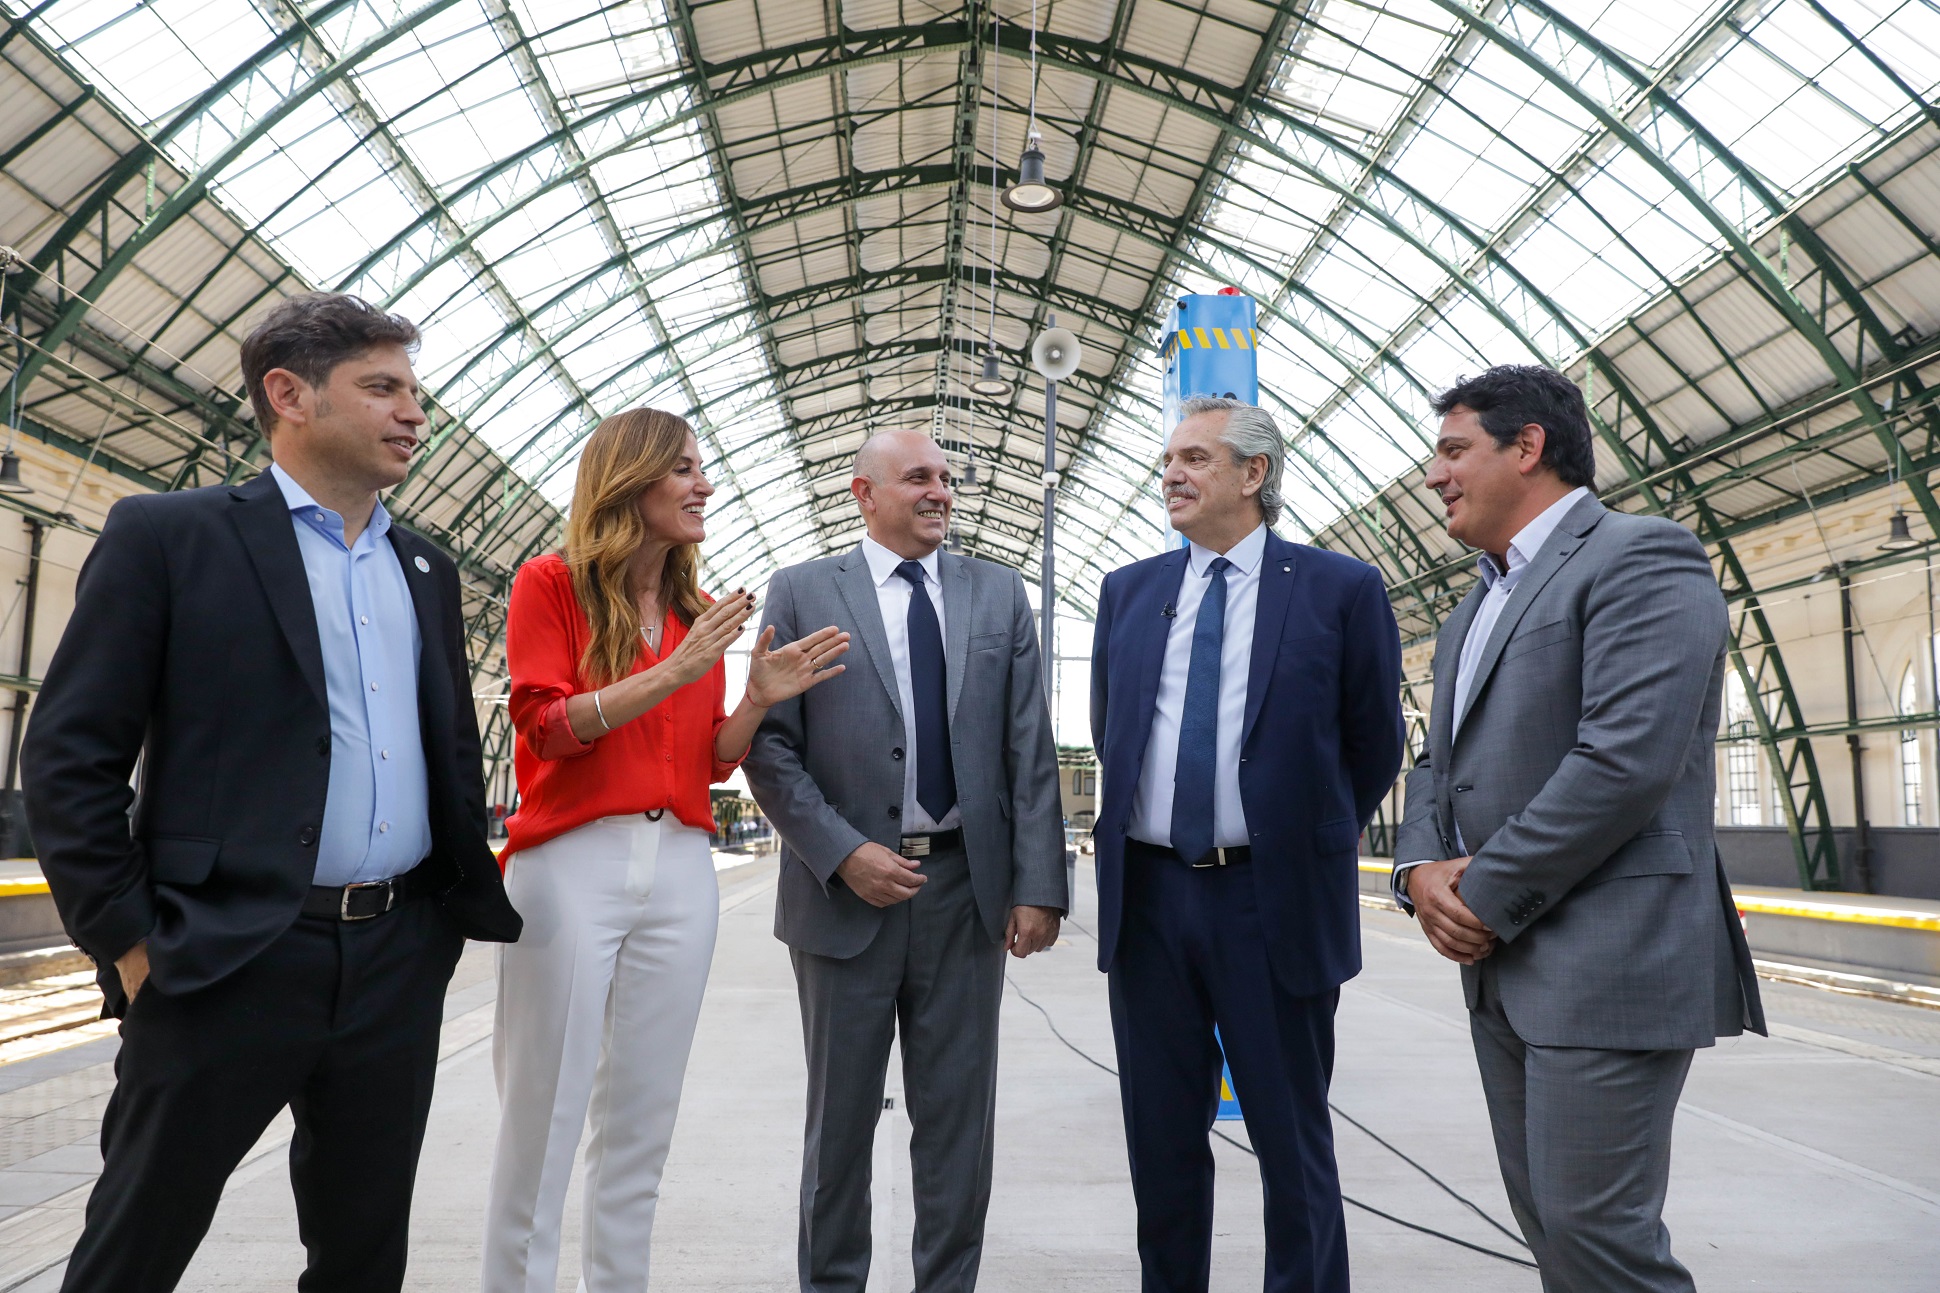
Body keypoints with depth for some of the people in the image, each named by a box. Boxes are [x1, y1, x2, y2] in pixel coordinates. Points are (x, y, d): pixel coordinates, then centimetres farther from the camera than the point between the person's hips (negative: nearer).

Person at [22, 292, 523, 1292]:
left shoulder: (426, 571, 14)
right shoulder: (166, 535, -3)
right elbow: (71, 757, -6)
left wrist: (471, 899, 12)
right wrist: (129, 945, -9)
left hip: (400, 962, 5)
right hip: (228, 962, -5)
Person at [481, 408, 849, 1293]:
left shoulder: (699, 613, 13)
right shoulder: (552, 582, 1)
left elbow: (712, 763, 13)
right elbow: (545, 725, -9)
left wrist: (758, 699, -5)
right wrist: (677, 672, -16)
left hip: (678, 870, 5)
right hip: (570, 864, -4)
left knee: (641, 1122, 11)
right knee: (542, 1119, 1)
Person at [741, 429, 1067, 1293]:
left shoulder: (998, 594, 7)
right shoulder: (801, 593, 1)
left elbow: (1030, 751, 3)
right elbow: (769, 746, -4)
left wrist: (1038, 886, -4)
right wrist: (843, 855, -14)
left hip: (969, 888, 2)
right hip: (847, 888, -1)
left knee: (959, 1117, 10)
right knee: (841, 1116, 13)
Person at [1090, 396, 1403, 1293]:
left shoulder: (1341, 590, -4)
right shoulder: (1127, 592, 7)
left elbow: (1374, 747, 4)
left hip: (1273, 901, -3)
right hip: (1147, 895, 4)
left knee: (1292, 1142, 9)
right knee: (1161, 1140, 14)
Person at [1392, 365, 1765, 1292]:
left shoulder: (1641, 559, -9)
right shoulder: (1479, 601, 20)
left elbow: (1627, 758, -21)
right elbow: (1439, 763, 19)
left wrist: (1489, 898, -16)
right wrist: (1422, 869, -1)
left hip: (1608, 964, -9)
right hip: (1502, 969, 9)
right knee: (1545, 1216, 15)